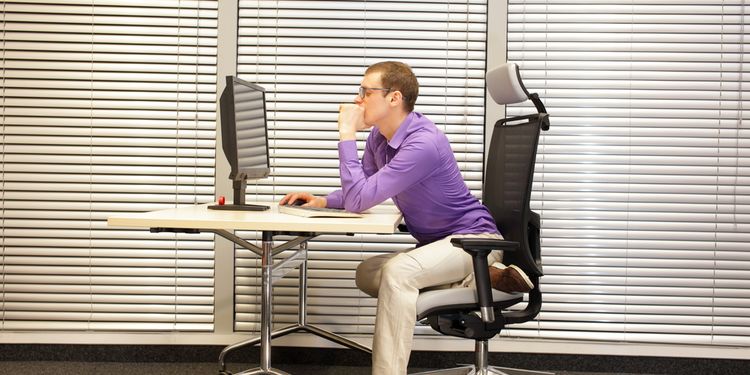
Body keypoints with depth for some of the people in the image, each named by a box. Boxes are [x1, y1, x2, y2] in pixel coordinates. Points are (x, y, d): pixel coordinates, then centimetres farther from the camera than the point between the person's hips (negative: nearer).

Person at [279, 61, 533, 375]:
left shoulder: (423, 144, -28)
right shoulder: (379, 136, 1)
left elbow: (359, 200, -29)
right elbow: (359, 192, 14)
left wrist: (347, 135, -23)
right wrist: (322, 201, -5)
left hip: (474, 238, -10)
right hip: (438, 243, 10)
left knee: (398, 271, -31)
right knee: (367, 274, 2)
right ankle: (470, 278, -8)